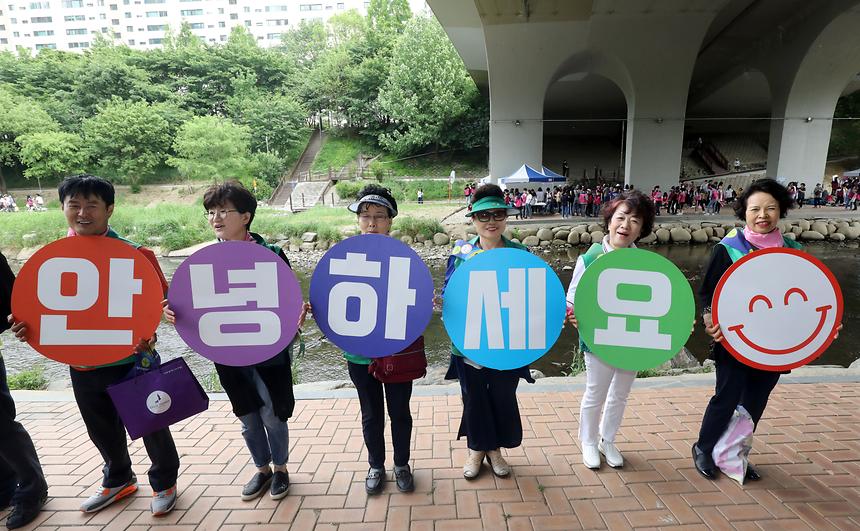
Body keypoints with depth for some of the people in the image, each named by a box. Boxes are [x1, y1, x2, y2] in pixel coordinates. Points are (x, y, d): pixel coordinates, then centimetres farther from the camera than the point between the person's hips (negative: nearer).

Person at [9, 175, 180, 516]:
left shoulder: (134, 254, -16)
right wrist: (28, 326, -11)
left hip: (130, 361, -5)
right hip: (81, 365, 6)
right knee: (102, 430, 24)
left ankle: (165, 481, 36)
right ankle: (118, 481, 50)